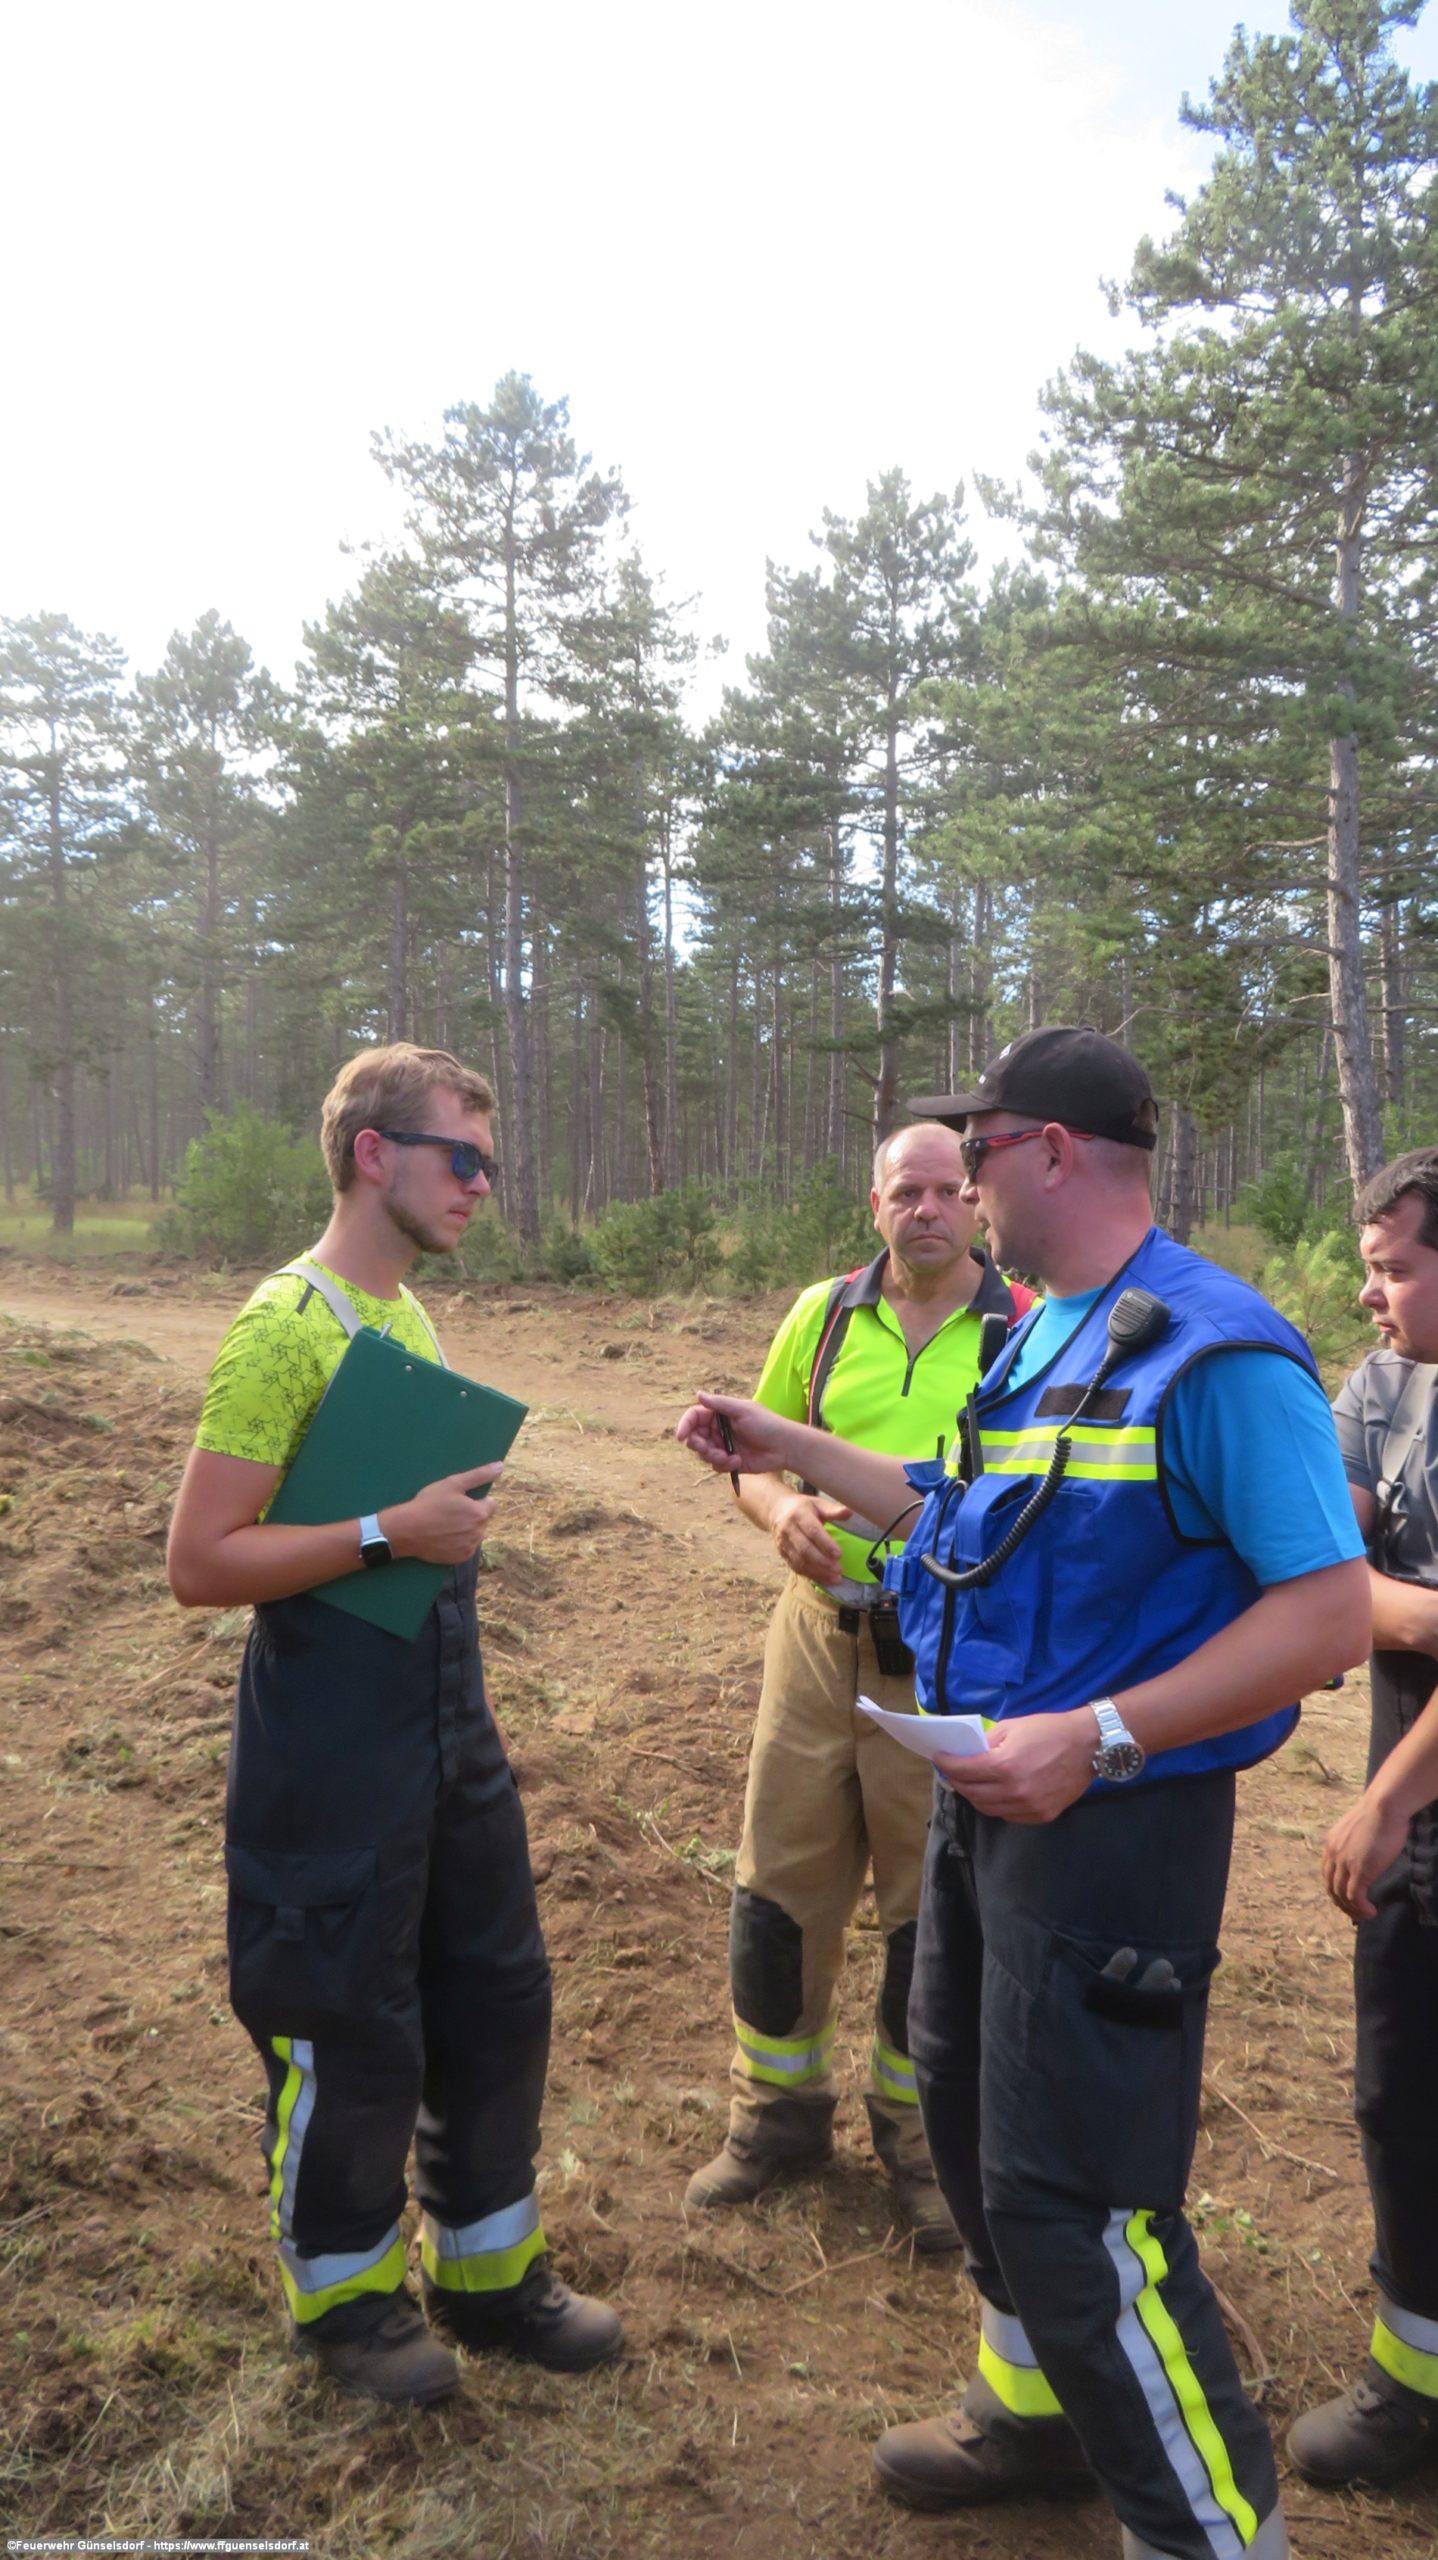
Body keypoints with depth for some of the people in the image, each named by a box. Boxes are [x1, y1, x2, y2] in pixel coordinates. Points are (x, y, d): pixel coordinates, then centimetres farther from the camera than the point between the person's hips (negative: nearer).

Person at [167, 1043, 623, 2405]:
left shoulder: (411, 1316, 9)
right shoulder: (285, 1323, -17)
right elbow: (200, 1563, -21)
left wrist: (462, 1510, 7)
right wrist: (387, 1533, -24)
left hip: (447, 1718, 8)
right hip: (333, 1742, -8)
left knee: (497, 1996, 17)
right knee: (349, 2030, 9)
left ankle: (490, 2267, 38)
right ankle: (344, 2292, 35)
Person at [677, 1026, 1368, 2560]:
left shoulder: (1216, 1352, -21)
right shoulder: (1038, 1339, 7)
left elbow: (1329, 1612, -24)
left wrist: (1102, 1736, -29)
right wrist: (792, 1451, 22)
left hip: (1113, 1823, -9)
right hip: (987, 1796, 10)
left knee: (1072, 2200, -2)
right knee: (965, 2106, 23)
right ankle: (1042, 2412, 45)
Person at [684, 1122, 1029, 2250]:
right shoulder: (822, 1314, 4)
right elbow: (757, 1451, 12)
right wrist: (780, 1507, -10)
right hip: (821, 1628, 3)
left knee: (934, 1901, 11)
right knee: (779, 1880, 11)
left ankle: (916, 2130, 34)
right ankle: (778, 2112, 33)